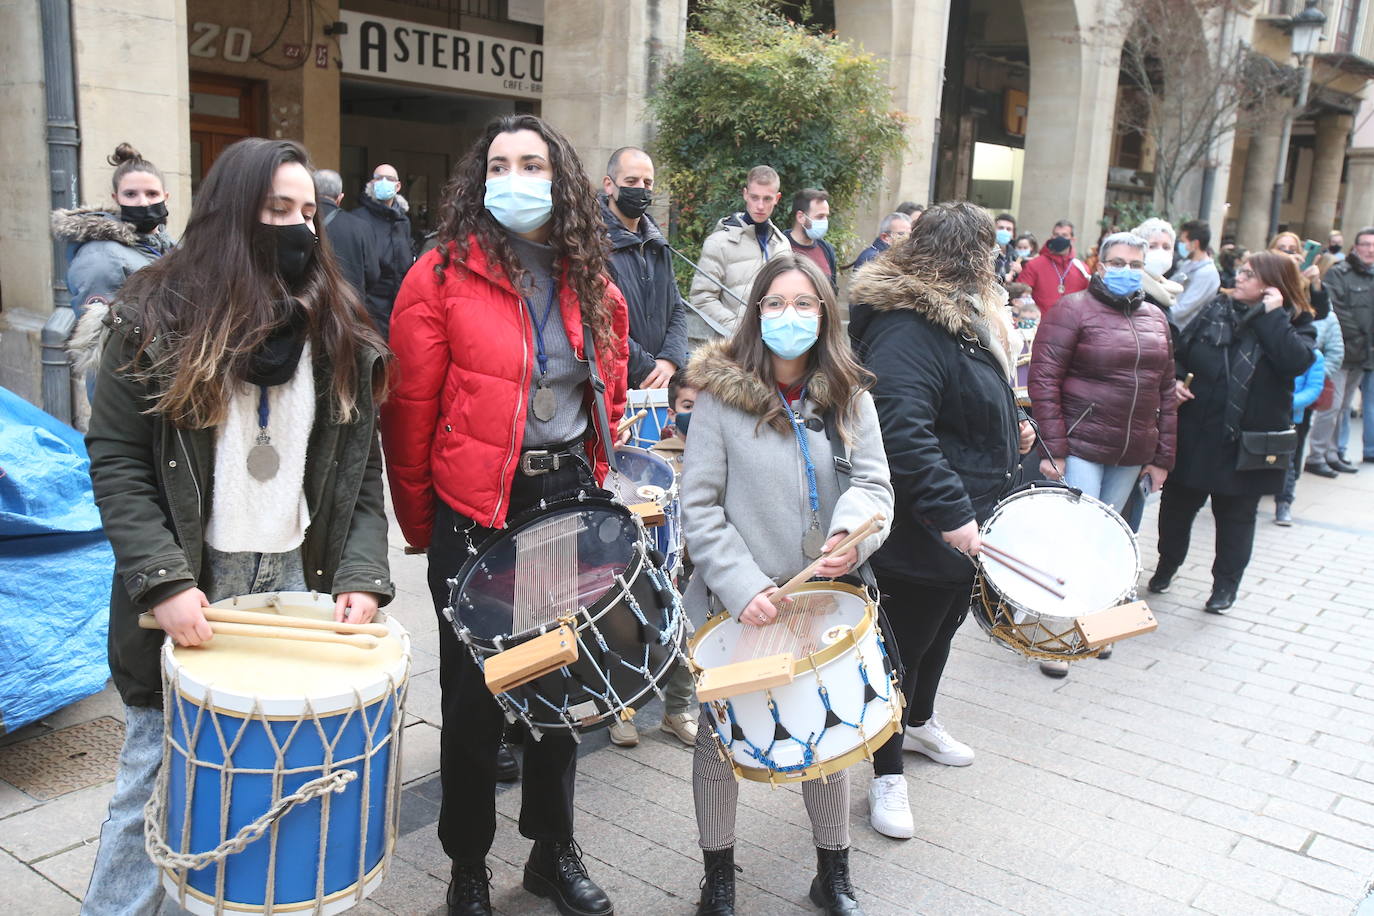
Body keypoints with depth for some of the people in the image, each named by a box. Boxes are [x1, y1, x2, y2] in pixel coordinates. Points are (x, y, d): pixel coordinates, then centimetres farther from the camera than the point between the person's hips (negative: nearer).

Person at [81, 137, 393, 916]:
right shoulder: (158, 315, -3)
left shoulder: (340, 328, 6)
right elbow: (116, 462, -6)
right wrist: (164, 582, -17)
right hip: (190, 585, -2)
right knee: (160, 771, 7)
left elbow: (361, 468, 3)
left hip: (300, 580, 3)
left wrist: (362, 575, -10)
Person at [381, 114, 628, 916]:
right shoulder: (441, 277, -7)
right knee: (475, 694, 7)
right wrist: (420, 526, -2)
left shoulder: (596, 290, 7)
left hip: (570, 502, 4)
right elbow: (410, 410, -6)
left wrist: (593, 492, 9)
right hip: (475, 514, -4)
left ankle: (555, 851, 34)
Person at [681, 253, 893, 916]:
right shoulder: (721, 394, -8)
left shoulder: (850, 397, 2)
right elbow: (699, 505, -10)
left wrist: (853, 531, -26)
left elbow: (874, 486, -3)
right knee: (720, 738, 11)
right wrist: (741, 585, -20)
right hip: (736, 605, -2)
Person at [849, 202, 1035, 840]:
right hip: (919, 535, -11)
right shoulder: (905, 328, -24)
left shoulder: (965, 316, 12)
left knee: (942, 628, 26)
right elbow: (901, 430, -35)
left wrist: (1011, 432, 12)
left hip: (966, 525, 11)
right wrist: (949, 511, -36)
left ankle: (920, 722, 50)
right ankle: (887, 777, 21)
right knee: (906, 644, 4)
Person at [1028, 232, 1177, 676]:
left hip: (1131, 454, 6)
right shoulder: (1074, 309, -6)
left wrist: (1162, 456, 10)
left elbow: (1166, 391, 15)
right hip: (1080, 447, -6)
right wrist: (1053, 449, -16)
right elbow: (1044, 380, -12)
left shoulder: (1155, 319, 13)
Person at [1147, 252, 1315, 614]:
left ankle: (1226, 585, 25)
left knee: (1236, 514, 10)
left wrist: (1271, 314, -19)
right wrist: (1175, 380, -10)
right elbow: (1178, 351, 9)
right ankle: (1167, 564, 35)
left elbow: (1296, 361, -24)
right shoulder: (1216, 311, 3)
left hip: (1247, 444, -2)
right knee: (1178, 503, 14)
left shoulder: (1295, 325, -3)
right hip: (1194, 435, 2)